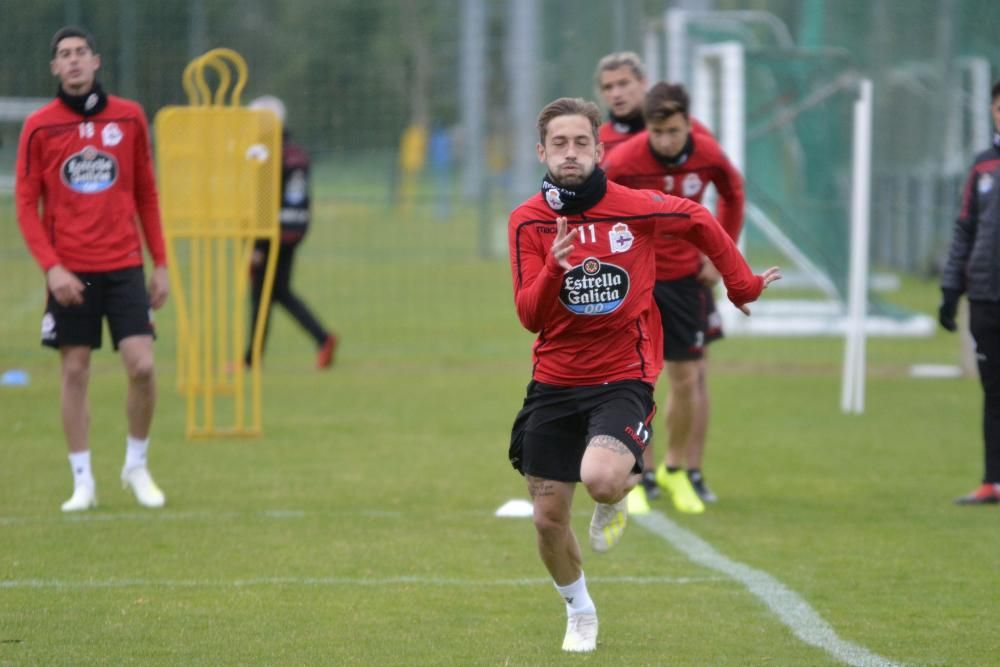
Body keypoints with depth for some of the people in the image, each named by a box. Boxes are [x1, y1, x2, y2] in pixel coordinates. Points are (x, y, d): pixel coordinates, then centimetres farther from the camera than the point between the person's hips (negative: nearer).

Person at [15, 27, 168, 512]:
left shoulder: (129, 118, 5)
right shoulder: (38, 127, -1)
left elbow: (147, 196, 11)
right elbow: (27, 205, -1)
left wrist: (160, 264, 8)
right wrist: (51, 266, -12)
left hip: (124, 266, 1)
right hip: (70, 271, -1)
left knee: (142, 366, -9)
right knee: (75, 372, 1)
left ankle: (136, 467, 12)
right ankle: (83, 483, 10)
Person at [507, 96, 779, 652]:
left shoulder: (636, 208, -10)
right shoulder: (529, 221, -6)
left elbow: (700, 222, 11)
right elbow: (529, 316, -12)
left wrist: (743, 284, 18)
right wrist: (555, 267, -30)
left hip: (623, 379, -3)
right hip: (554, 382, 3)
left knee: (600, 478, -31)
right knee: (548, 518, 6)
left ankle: (615, 500, 9)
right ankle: (579, 614, 35)